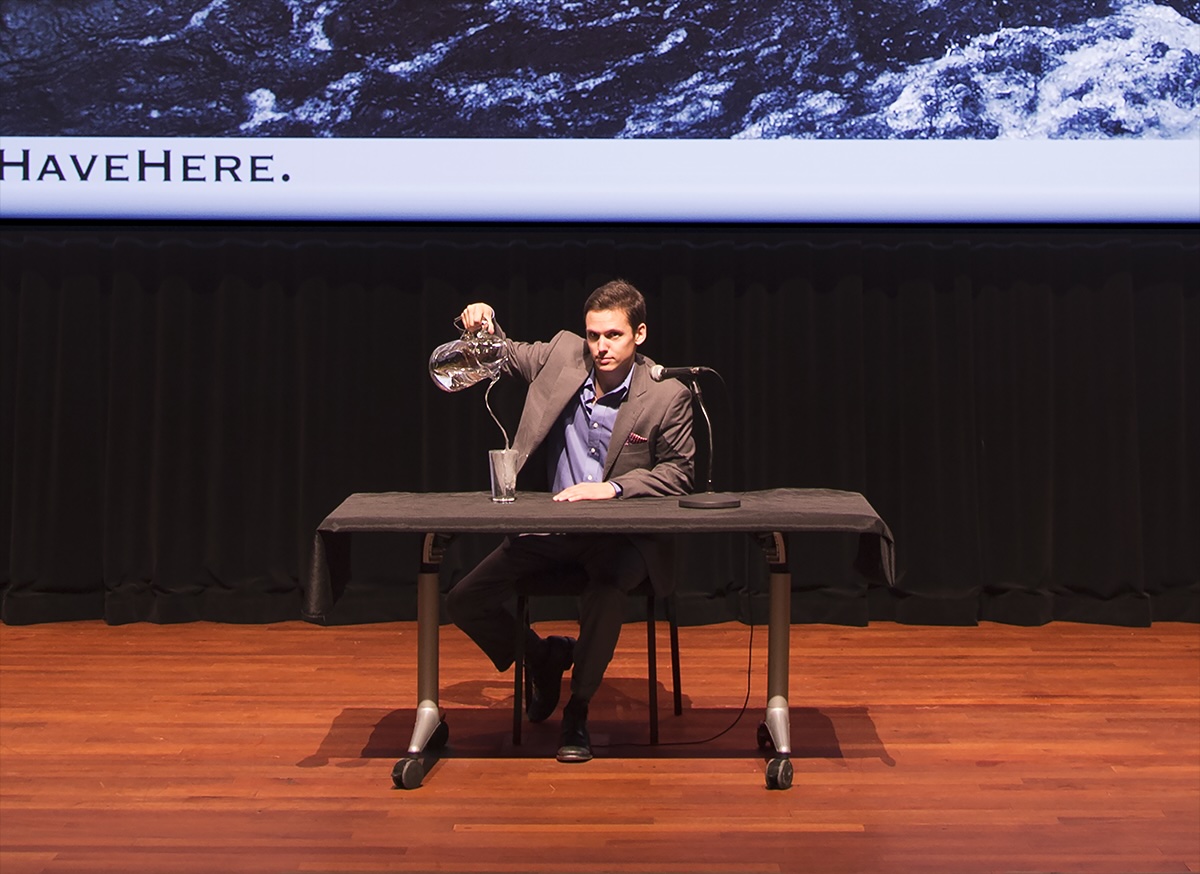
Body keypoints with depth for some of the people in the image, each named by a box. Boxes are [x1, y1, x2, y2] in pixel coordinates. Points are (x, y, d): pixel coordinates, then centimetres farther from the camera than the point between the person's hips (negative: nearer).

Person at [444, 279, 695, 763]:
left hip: (622, 535, -4)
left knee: (605, 598, -37)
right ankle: (543, 659, 24)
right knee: (465, 600, -6)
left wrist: (612, 487, -22)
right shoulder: (565, 353, -1)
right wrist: (484, 322, -10)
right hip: (552, 527, 4)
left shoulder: (668, 394, -10)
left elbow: (678, 472, -8)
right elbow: (500, 356, 13)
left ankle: (577, 710, -10)